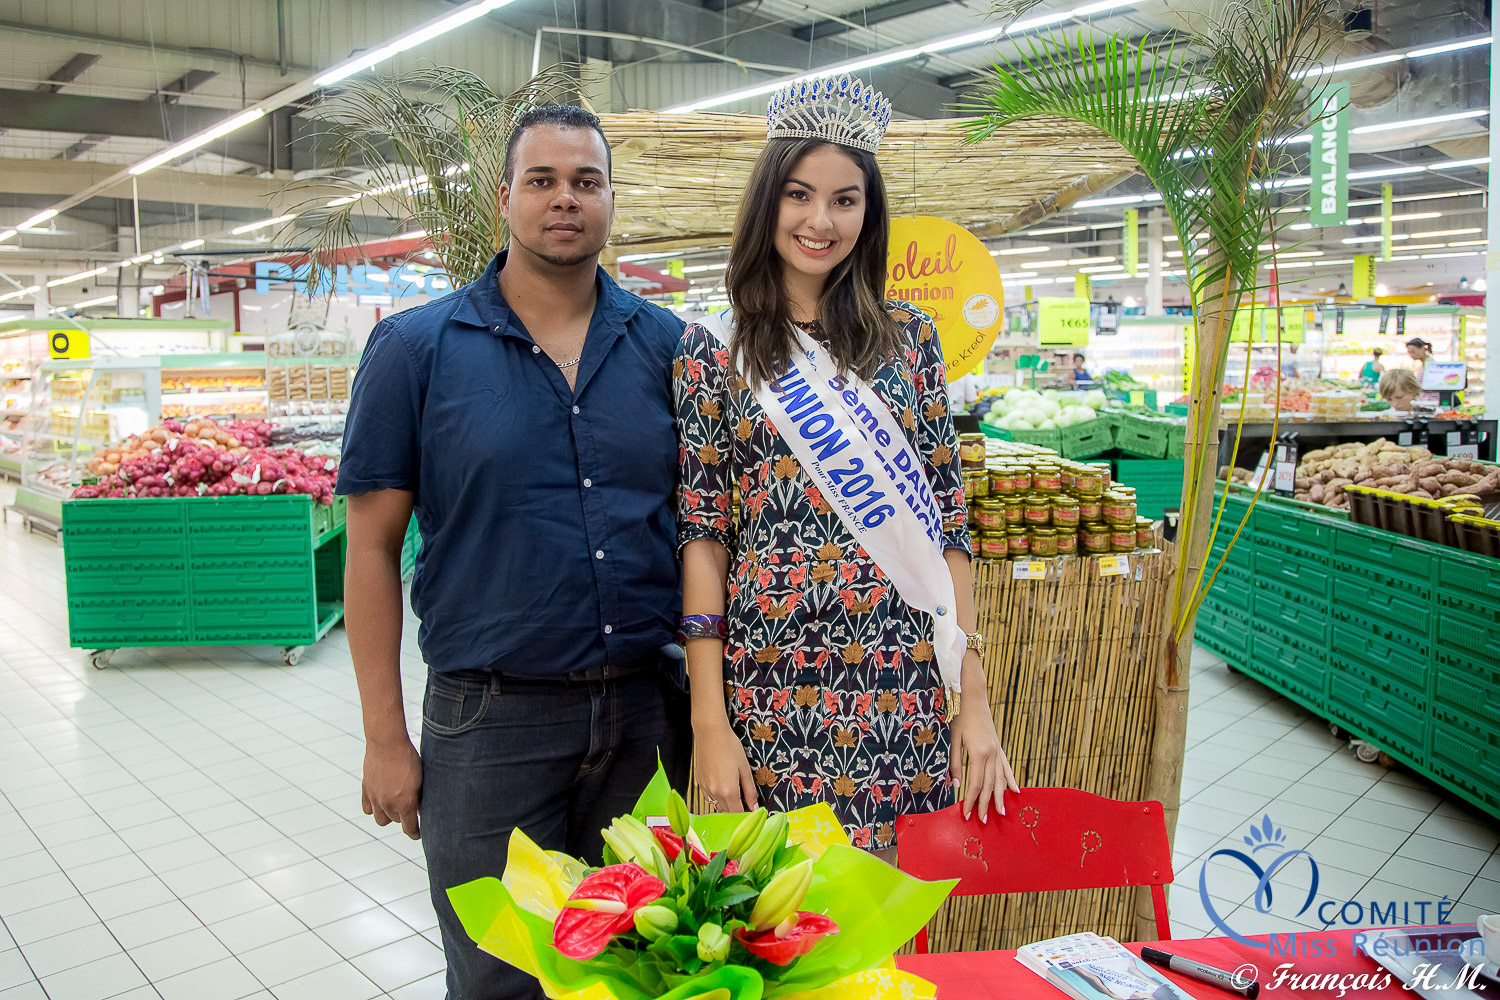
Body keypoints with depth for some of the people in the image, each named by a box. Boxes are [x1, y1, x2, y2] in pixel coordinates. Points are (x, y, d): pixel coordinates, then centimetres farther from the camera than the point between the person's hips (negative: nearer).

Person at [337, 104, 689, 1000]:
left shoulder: (667, 344, 3)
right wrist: (385, 737, -4)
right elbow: (373, 548, -2)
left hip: (651, 708, 3)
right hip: (492, 719, -2)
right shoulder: (416, 348, -3)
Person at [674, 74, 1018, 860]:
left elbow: (945, 520, 6)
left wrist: (974, 696, 1)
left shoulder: (908, 337, 6)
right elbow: (702, 534, -2)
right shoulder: (715, 347, 0)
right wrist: (708, 721, -7)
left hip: (904, 691, 2)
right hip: (769, 686, -1)